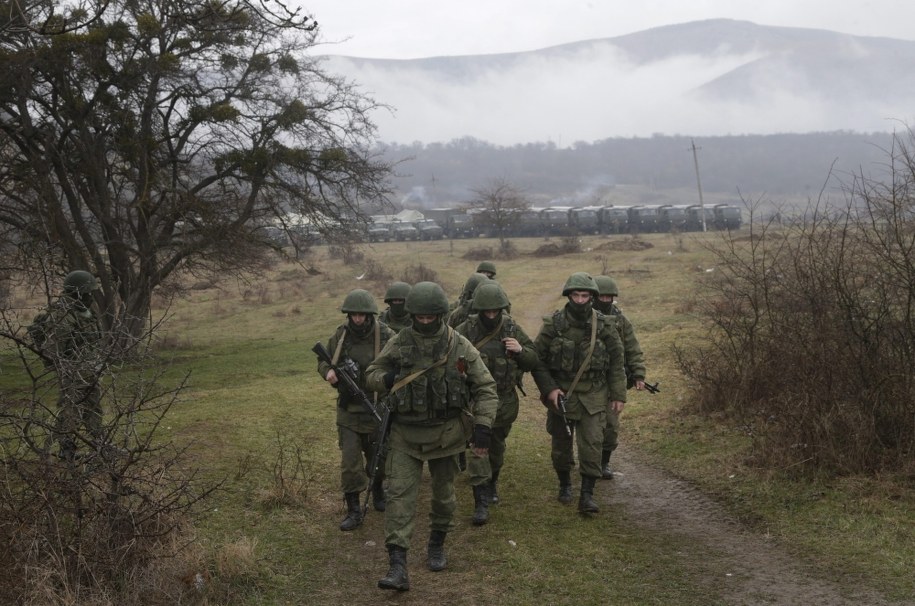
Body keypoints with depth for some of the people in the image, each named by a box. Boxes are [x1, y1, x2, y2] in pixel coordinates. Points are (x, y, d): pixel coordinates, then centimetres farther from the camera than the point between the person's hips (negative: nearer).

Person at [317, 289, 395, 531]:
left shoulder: (386, 337, -12)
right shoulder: (340, 335, -2)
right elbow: (323, 361, 11)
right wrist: (329, 372, -11)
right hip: (348, 409, 1)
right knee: (350, 461, -3)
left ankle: (377, 490, 44)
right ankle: (353, 510, 7)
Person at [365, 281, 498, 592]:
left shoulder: (460, 347, -6)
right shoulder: (398, 344, -4)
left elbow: (485, 388, -2)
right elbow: (371, 374, 8)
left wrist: (483, 426, -12)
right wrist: (387, 378, -15)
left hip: (445, 434, 0)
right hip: (405, 435, 0)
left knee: (444, 494, 14)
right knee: (399, 495, -10)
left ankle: (437, 545, 38)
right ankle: (398, 567, -13)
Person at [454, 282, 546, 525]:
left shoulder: (512, 328, -2)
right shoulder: (465, 330, -10)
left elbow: (535, 361, 4)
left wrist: (521, 350, -16)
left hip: (505, 400, 3)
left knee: (497, 447, 20)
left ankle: (492, 483, 45)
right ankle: (481, 502, -12)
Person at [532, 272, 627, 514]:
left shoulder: (604, 326, -2)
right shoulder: (553, 324, -6)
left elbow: (616, 362, 6)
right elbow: (537, 359, -1)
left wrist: (618, 394, 3)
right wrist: (548, 389, -10)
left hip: (593, 397, 0)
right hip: (560, 394, 0)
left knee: (592, 444, -8)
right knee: (561, 445, 11)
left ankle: (587, 495, -3)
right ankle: (565, 485, 32)